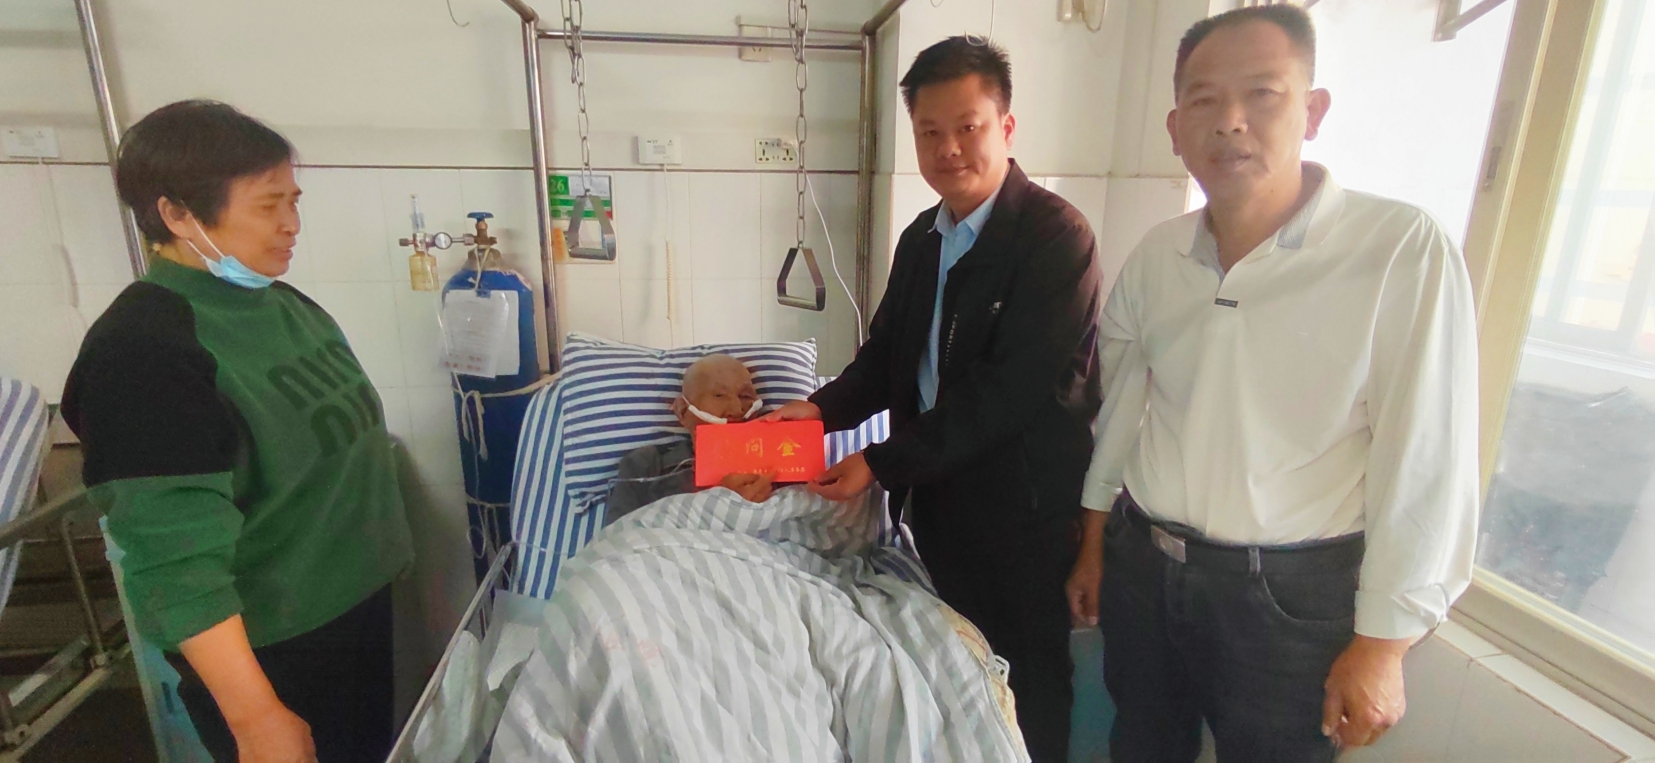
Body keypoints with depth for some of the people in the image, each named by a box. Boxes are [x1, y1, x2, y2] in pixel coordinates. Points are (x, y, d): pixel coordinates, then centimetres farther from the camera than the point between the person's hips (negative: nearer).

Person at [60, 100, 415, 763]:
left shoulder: (282, 302, 2)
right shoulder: (141, 348, -23)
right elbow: (177, 559, -26)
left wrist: (383, 558, 19)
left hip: (361, 600, 7)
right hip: (267, 648, -7)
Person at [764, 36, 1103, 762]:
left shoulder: (1056, 234, -17)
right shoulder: (921, 238, 7)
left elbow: (1011, 388, -24)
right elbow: (887, 352, 11)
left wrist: (883, 464, -22)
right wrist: (824, 408, -8)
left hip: (1022, 510, -6)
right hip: (939, 499, 7)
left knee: (1025, 686, 14)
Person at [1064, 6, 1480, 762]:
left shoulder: (1403, 248, -15)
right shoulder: (1156, 254, 0)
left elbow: (1426, 461, -13)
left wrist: (1381, 644, -10)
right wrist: (1094, 545, 12)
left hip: (1292, 592, -4)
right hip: (1141, 563, 5)